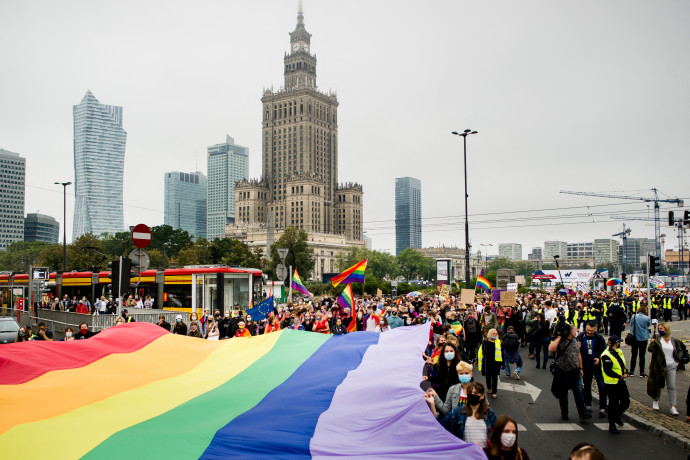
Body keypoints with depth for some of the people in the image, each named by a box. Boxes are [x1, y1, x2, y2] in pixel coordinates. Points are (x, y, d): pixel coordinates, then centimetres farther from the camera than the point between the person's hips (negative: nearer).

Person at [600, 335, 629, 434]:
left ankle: (617, 415, 36)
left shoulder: (619, 352, 11)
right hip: (611, 383, -8)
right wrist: (620, 376, -20)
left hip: (621, 382, 8)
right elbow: (608, 371, -21)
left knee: (626, 401, 8)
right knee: (613, 404, 0)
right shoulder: (606, 355, -18)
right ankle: (612, 425, 13)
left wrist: (625, 373, -2)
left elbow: (623, 365, 18)